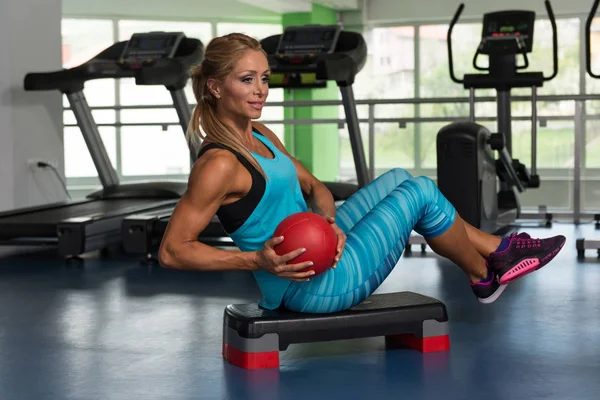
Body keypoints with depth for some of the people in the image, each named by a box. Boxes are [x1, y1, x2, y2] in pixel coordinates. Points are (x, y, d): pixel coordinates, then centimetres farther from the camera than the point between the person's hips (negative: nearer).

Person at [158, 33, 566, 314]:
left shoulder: (258, 135, 6)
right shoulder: (219, 164, -23)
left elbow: (314, 187, 13)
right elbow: (172, 251, -25)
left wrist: (328, 221, -9)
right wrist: (256, 260, -30)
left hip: (317, 250, 9)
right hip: (314, 285, -9)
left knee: (398, 179, 16)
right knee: (421, 193, -4)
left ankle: (496, 248, 27)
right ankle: (484, 276, 20)